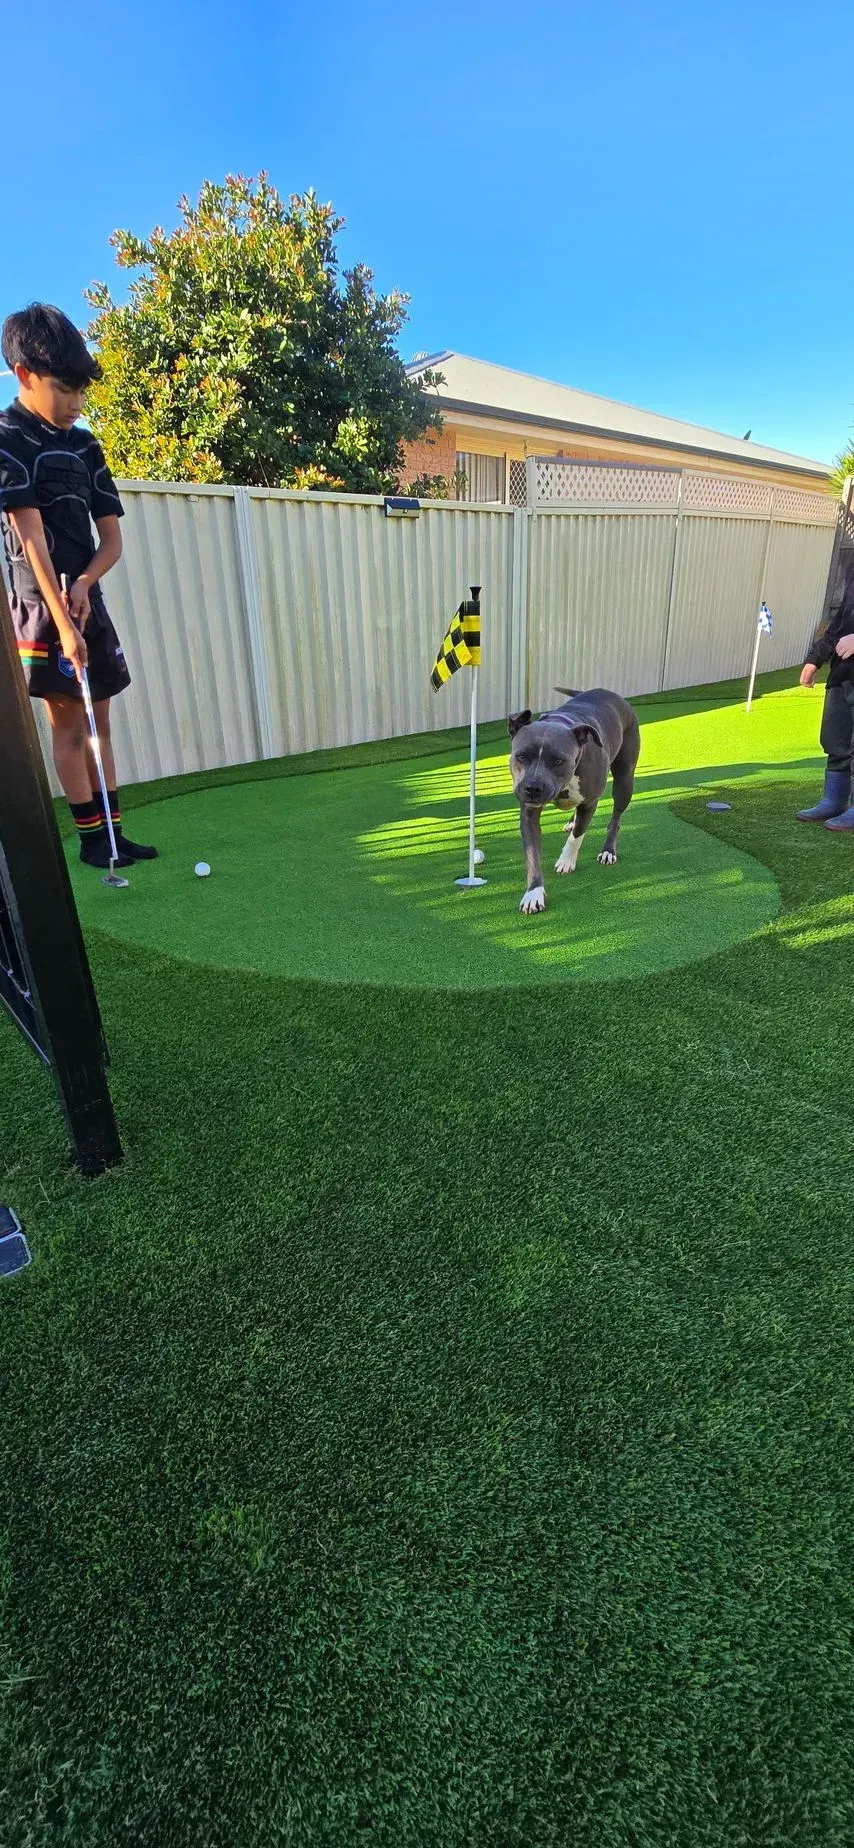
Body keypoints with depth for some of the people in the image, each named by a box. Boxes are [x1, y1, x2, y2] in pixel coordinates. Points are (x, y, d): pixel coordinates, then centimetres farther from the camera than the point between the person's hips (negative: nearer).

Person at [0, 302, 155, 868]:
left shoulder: (86, 446, 13)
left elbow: (112, 539, 9)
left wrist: (84, 583, -10)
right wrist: (61, 620, -23)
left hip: (88, 600, 7)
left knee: (99, 720, 6)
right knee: (69, 723, -5)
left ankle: (113, 831, 11)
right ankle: (93, 838, 1)